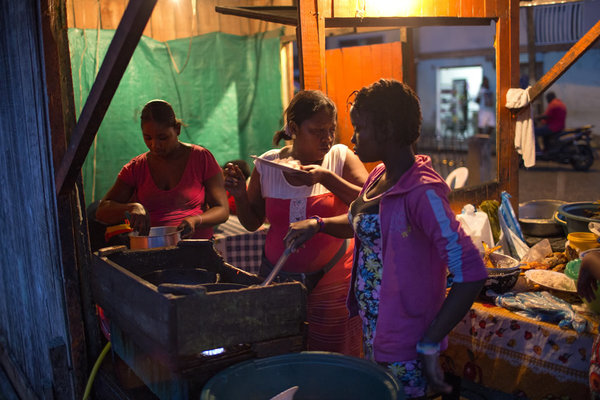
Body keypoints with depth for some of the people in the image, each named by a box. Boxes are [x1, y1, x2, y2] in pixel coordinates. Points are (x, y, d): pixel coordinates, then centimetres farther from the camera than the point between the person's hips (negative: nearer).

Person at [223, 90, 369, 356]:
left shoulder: (341, 157, -4)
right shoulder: (266, 165, 0)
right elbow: (252, 223, 10)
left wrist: (326, 177, -21)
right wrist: (240, 195, -8)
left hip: (332, 277, -1)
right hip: (278, 276, 2)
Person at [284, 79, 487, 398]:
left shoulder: (422, 192, -24)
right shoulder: (379, 177, 3)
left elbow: (471, 275, -28)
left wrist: (429, 346, -24)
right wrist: (318, 224, 4)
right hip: (373, 334, 9)